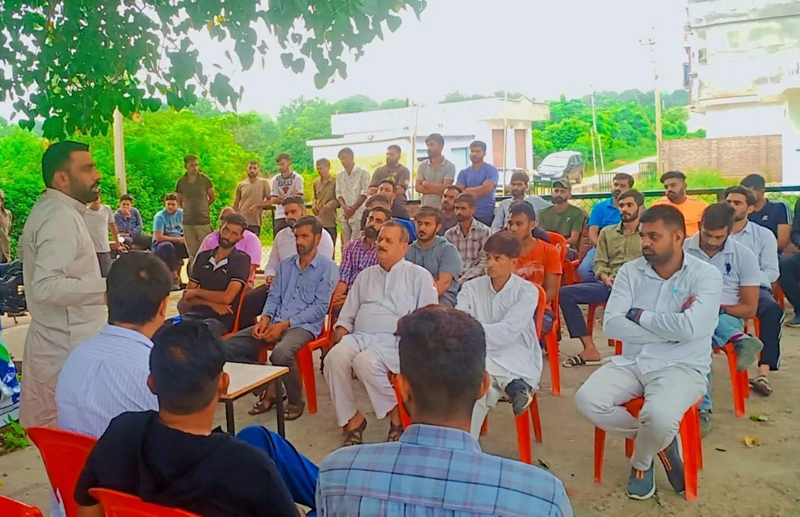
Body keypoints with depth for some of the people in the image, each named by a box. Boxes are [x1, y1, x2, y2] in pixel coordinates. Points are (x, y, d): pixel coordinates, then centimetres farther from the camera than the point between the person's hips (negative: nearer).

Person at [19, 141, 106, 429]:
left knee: (53, 431, 18)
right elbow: (47, 287, -30)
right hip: (69, 349, -10)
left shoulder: (47, 209, 13)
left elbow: (25, 250, 31)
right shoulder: (61, 219, -20)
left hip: (59, 344, 10)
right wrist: (105, 287, -29)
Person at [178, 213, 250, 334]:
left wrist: (196, 292, 1)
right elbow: (187, 296, 10)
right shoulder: (202, 257, 13)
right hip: (195, 314, 5)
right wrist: (211, 304, -8)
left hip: (220, 320, -5)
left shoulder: (241, 260, -3)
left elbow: (226, 298, -13)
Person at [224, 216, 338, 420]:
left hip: (304, 326, -6)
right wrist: (264, 320, -7)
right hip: (275, 323, 6)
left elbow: (320, 308, -9)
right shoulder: (285, 264, 18)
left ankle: (296, 401, -9)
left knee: (281, 354, -38)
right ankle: (266, 389, 1)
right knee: (229, 345, -10)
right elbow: (273, 297, 15)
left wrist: (284, 325, -15)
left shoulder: (327, 267, -1)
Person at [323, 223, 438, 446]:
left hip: (394, 340, -4)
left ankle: (395, 412, -11)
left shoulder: (419, 275, 11)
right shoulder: (365, 275, 25)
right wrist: (341, 329, 4)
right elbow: (347, 313, 25)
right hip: (360, 336, 4)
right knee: (334, 357, -28)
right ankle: (352, 419, -13)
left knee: (365, 361, -35)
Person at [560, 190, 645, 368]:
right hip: (610, 284, 5)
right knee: (565, 293, -16)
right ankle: (590, 350, -17)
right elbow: (599, 263, 16)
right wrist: (605, 277, -6)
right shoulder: (607, 232, 23)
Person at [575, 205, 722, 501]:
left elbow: (689, 328, -23)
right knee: (586, 400, -21)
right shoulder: (630, 271, 2)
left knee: (659, 416, -35)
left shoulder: (706, 275, -7)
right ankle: (658, 442, 3)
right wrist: (669, 327, -14)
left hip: (682, 367, -4)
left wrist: (639, 315, -10)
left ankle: (641, 461, 4)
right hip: (631, 362, 4)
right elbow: (611, 325, -8)